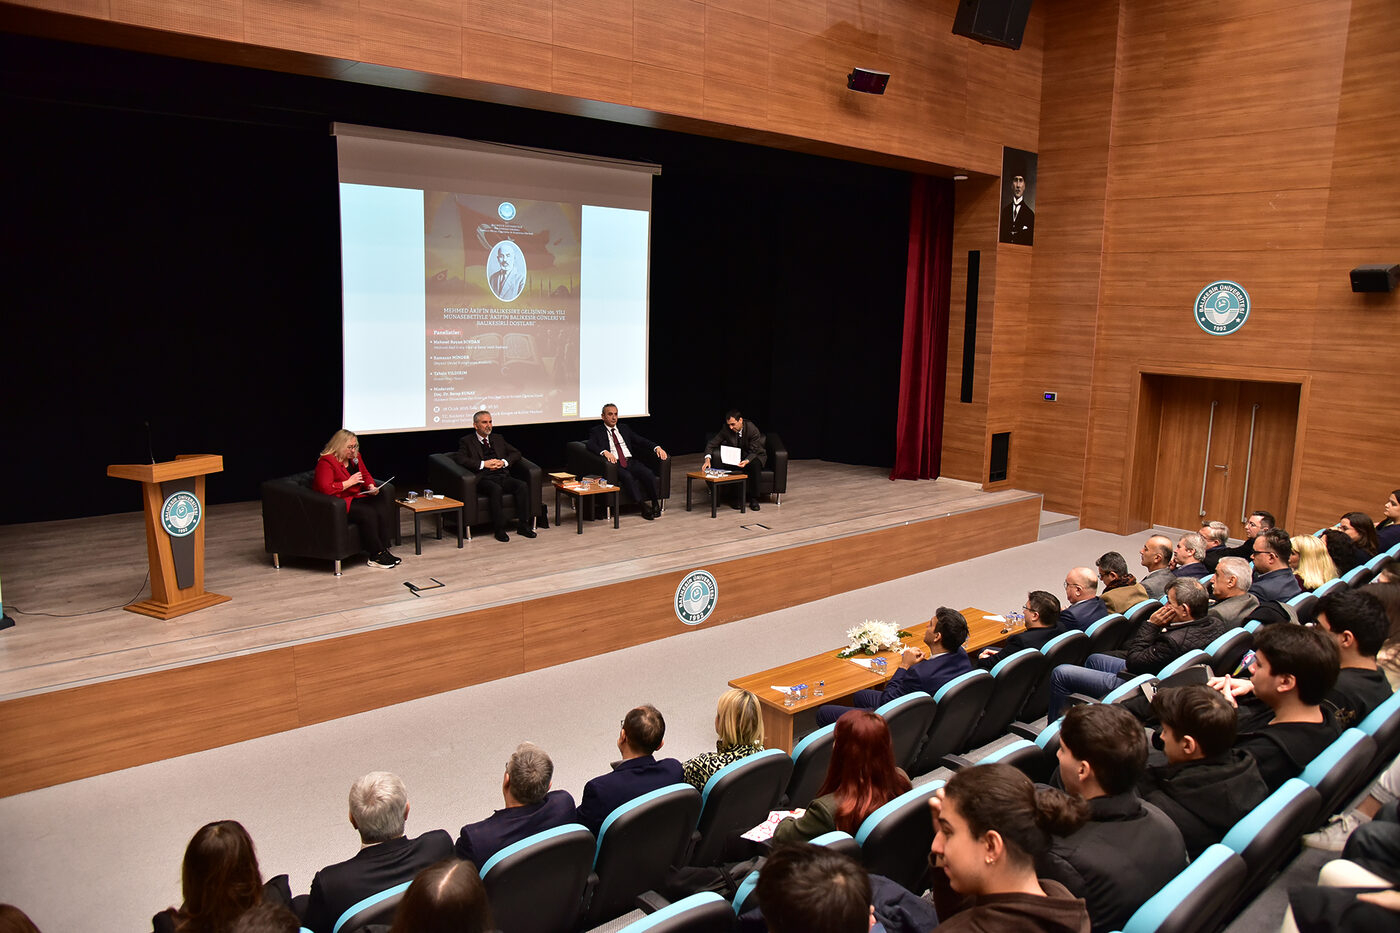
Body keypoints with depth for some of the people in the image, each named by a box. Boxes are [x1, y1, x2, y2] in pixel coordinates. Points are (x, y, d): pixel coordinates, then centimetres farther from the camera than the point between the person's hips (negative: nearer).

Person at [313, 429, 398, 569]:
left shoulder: (355, 457, 12)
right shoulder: (326, 462, -13)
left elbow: (366, 476, 26)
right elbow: (326, 489, -24)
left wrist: (371, 487, 3)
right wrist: (349, 482, -18)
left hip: (357, 498, 8)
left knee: (383, 513, -21)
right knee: (369, 514, -30)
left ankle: (384, 551, -19)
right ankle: (376, 556, -24)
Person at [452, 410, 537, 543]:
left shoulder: (498, 439, 25)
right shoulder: (467, 441, 10)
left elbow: (516, 453, 20)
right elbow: (459, 458, -7)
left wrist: (504, 462, -2)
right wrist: (483, 464, -14)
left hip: (502, 476, 5)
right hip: (484, 478, -4)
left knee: (522, 485, -24)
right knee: (496, 489, -37)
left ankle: (522, 525, -19)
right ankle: (499, 529, -30)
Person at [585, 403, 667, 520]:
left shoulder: (624, 428, 24)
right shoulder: (596, 431, 11)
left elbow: (641, 441, 15)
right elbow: (590, 445, -9)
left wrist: (657, 447, -4)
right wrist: (605, 452, -30)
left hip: (631, 461, 4)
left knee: (648, 473, -26)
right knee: (627, 476, -35)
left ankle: (655, 504, -23)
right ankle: (644, 506, -32)